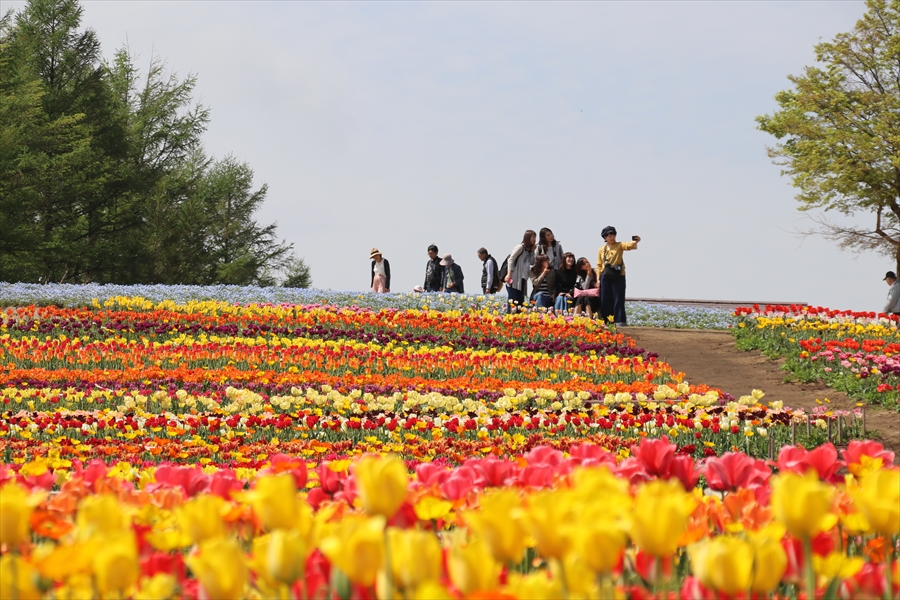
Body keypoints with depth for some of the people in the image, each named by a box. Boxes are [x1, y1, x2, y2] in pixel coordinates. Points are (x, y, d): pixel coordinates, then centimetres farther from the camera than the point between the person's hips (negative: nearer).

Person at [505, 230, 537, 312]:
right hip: (515, 278, -9)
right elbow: (511, 260, -11)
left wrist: (532, 251, 8)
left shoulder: (528, 250, 19)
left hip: (522, 279, 9)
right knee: (513, 301, -12)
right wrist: (509, 274, -18)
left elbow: (532, 262, 15)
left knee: (520, 301, 7)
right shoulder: (520, 247, -6)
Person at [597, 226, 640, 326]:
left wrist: (635, 241, -40)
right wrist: (598, 279, 7)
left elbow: (629, 245, -18)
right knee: (605, 300, 5)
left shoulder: (619, 245, 3)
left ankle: (620, 320, -4)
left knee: (618, 299, -6)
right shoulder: (601, 250, 11)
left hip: (618, 276, -3)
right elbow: (599, 265, 13)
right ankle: (607, 321, 14)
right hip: (605, 277, 3)